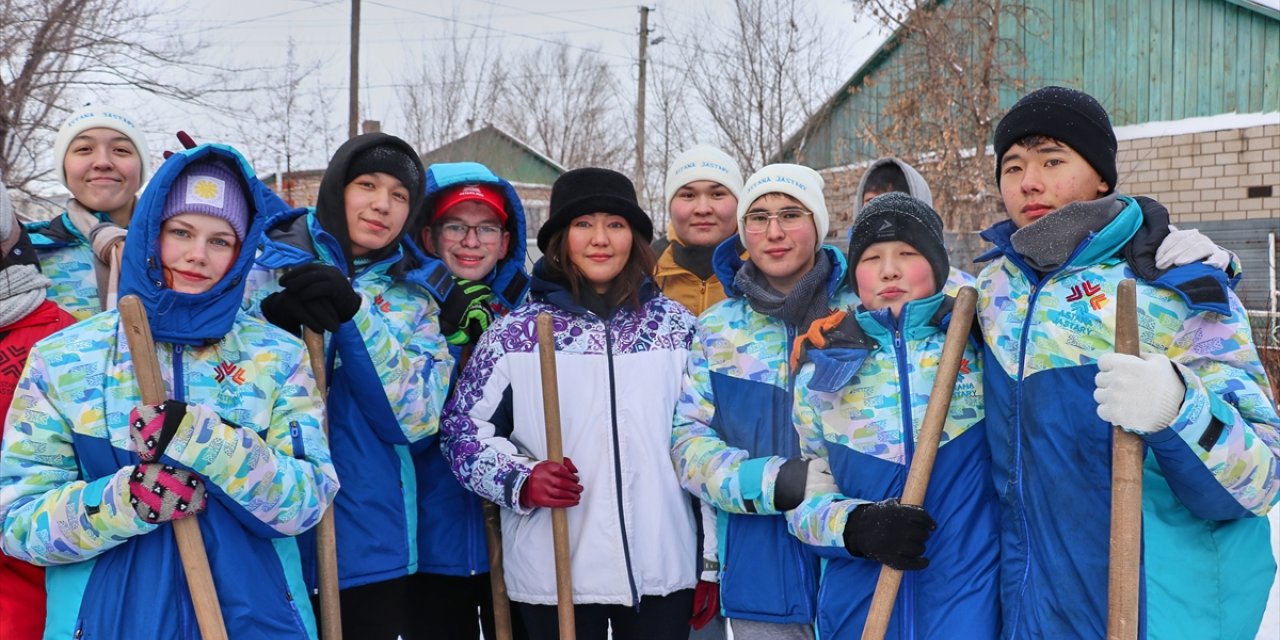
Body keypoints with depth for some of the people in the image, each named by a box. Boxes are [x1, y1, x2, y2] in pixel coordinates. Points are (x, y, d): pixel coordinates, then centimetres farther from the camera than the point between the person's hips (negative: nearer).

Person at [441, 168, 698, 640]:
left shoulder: (675, 325, 5)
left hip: (662, 568, 2)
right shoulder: (515, 332, -1)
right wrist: (521, 481, -15)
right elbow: (463, 429, 3)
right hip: (555, 573, -1)